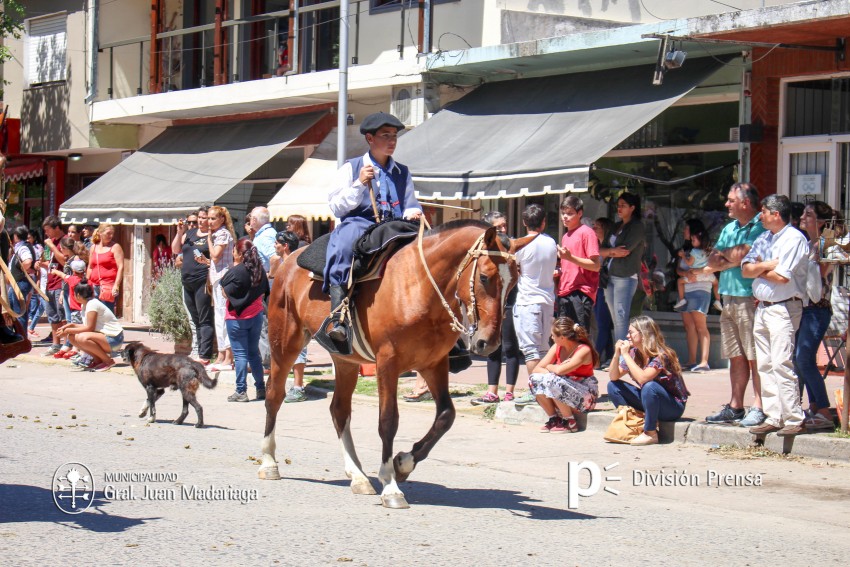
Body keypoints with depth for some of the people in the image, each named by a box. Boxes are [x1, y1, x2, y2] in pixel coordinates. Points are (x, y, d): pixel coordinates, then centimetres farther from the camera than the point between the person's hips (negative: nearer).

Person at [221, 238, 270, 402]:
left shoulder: (236, 272, -18)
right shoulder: (259, 269, 3)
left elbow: (226, 294, -15)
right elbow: (264, 292, 10)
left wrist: (222, 280, 0)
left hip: (237, 318, -6)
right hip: (256, 315, 6)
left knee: (240, 354, -1)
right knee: (254, 352, 15)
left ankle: (241, 391, -1)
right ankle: (261, 388, 17)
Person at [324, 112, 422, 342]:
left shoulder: (402, 173, 20)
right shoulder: (351, 168, 10)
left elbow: (410, 205, 20)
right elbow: (336, 208, 2)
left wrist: (413, 213, -3)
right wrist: (359, 184, -10)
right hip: (359, 224, -4)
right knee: (346, 241, -37)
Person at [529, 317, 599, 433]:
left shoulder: (583, 350, -20)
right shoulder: (557, 348, 1)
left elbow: (559, 370, -32)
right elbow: (537, 369, -2)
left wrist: (549, 367, -10)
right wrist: (550, 373, -21)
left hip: (586, 396, -7)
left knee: (553, 382, -31)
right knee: (535, 379, -13)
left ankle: (570, 423, -14)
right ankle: (553, 418, -1)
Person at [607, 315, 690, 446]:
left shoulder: (661, 355, -22)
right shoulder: (634, 353, -2)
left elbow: (643, 378, -37)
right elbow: (613, 377, -1)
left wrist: (625, 355, -29)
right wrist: (616, 354, -17)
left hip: (674, 405, -7)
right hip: (649, 401, 7)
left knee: (649, 386, -37)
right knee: (613, 386, -4)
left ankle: (650, 433, -23)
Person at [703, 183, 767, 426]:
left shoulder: (760, 227, -8)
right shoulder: (729, 228, 19)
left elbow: (740, 256, -18)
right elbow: (713, 261, 15)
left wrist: (725, 253, 3)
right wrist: (732, 259, -4)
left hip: (750, 298, -8)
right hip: (728, 298, 8)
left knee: (755, 357, -7)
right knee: (736, 357, 10)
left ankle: (758, 408, -6)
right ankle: (735, 407, 13)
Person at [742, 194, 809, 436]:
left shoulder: (794, 239, -8)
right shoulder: (764, 239, 18)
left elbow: (782, 277, -18)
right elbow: (746, 270, 9)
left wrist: (759, 269, -1)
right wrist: (767, 265, -8)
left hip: (783, 309, -8)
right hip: (762, 307, 8)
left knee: (781, 364, -13)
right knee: (765, 365, 6)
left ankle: (794, 420, -12)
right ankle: (773, 418, 9)